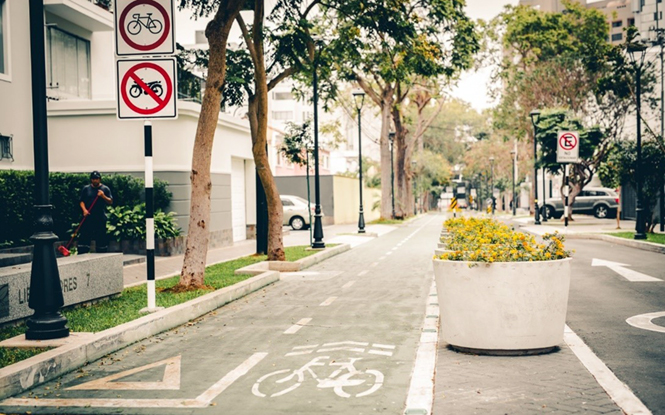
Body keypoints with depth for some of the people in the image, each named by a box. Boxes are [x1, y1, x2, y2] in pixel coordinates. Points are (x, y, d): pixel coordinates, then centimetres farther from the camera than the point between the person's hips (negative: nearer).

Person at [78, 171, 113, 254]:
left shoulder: (105, 189, 7)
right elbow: (81, 201, 7)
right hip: (88, 217, 0)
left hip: (101, 218, 0)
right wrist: (84, 210, -11)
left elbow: (111, 202, 2)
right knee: (84, 236, -4)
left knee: (101, 237, 4)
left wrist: (103, 196, -15)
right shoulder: (86, 189, 9)